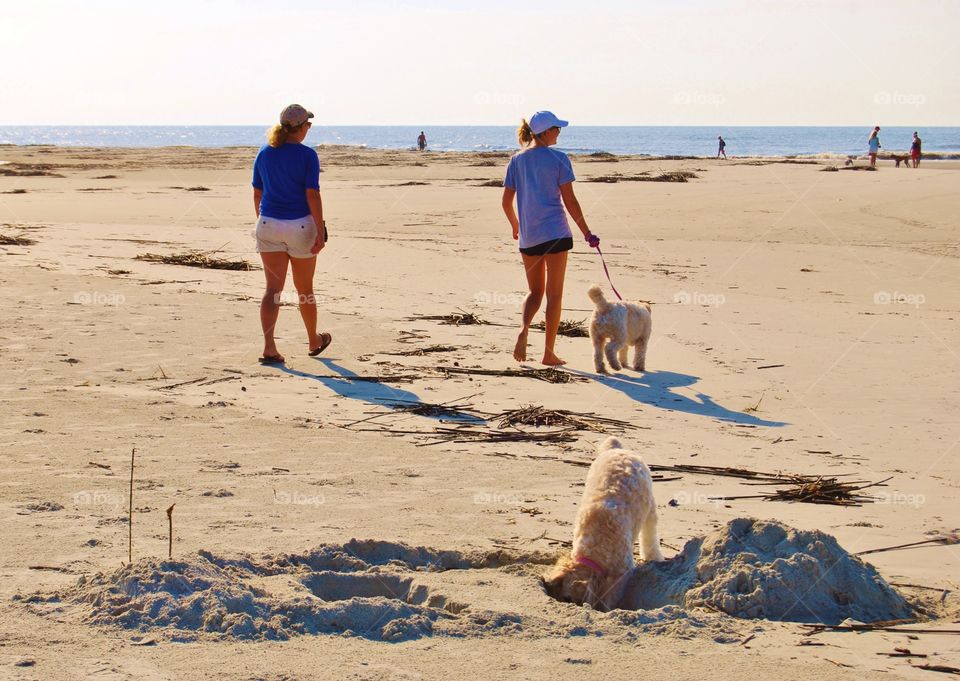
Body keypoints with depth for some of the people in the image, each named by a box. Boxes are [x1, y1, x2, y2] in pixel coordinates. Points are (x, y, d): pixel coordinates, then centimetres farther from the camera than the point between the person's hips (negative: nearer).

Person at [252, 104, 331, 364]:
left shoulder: (264, 154, 3)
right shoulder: (307, 155, -10)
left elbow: (257, 194, 9)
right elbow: (312, 195, -15)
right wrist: (320, 231, -13)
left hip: (269, 225, 3)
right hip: (300, 226, -3)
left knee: (273, 288, 1)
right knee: (304, 288, 14)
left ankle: (269, 346, -14)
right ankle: (314, 341, 32)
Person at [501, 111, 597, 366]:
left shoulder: (517, 160, 6)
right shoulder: (558, 159, -6)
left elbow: (506, 202, 8)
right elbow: (569, 201, -7)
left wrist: (516, 227, 25)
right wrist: (586, 233, 0)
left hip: (528, 236, 4)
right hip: (555, 232, -4)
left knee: (535, 291, 17)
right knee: (554, 293, 4)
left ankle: (524, 328, -13)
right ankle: (549, 353, 5)